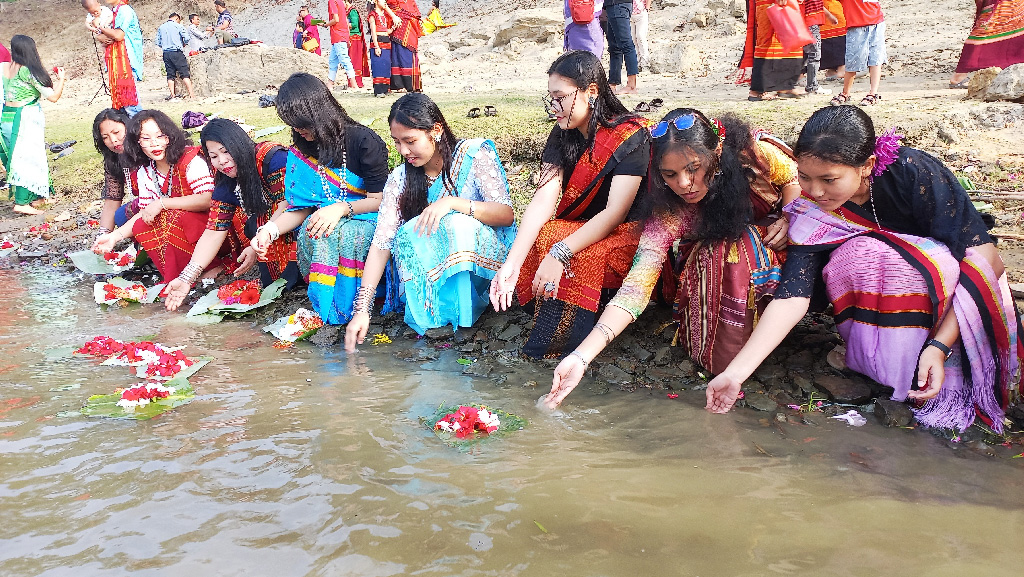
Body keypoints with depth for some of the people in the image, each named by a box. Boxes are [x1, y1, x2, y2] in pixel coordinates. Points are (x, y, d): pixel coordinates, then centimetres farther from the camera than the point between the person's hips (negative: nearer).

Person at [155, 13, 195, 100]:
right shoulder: (178, 26, -1)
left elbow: (158, 43, 11)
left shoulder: (161, 27, 12)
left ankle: (172, 95, 4)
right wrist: (183, 45, 11)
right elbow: (186, 38, -8)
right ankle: (191, 93, -8)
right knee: (184, 73, -3)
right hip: (177, 52, -4)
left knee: (170, 74, 7)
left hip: (166, 53, 4)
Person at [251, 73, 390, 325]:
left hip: (367, 221, -4)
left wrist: (342, 208, -28)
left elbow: (380, 199, -11)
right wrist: (270, 229, -15)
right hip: (323, 220, 4)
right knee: (310, 232, -33)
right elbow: (300, 208, 4)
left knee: (344, 233, -39)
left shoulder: (364, 141, -9)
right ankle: (322, 302, -20)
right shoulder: (302, 152, 8)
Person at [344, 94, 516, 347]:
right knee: (409, 234, -26)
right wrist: (362, 309, -17)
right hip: (431, 269, 3)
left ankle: (458, 317, -23)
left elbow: (506, 214, -16)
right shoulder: (401, 178, -2)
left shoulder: (474, 154, -10)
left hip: (485, 254, -3)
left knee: (457, 223, -32)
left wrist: (452, 203, -32)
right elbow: (381, 243, -9)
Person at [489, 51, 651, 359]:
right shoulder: (562, 136, 0)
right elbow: (544, 199, -13)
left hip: (626, 235, -5)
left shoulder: (630, 137, -16)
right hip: (576, 228, 6)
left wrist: (560, 253, -36)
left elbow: (615, 212, -24)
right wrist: (511, 264, -26)